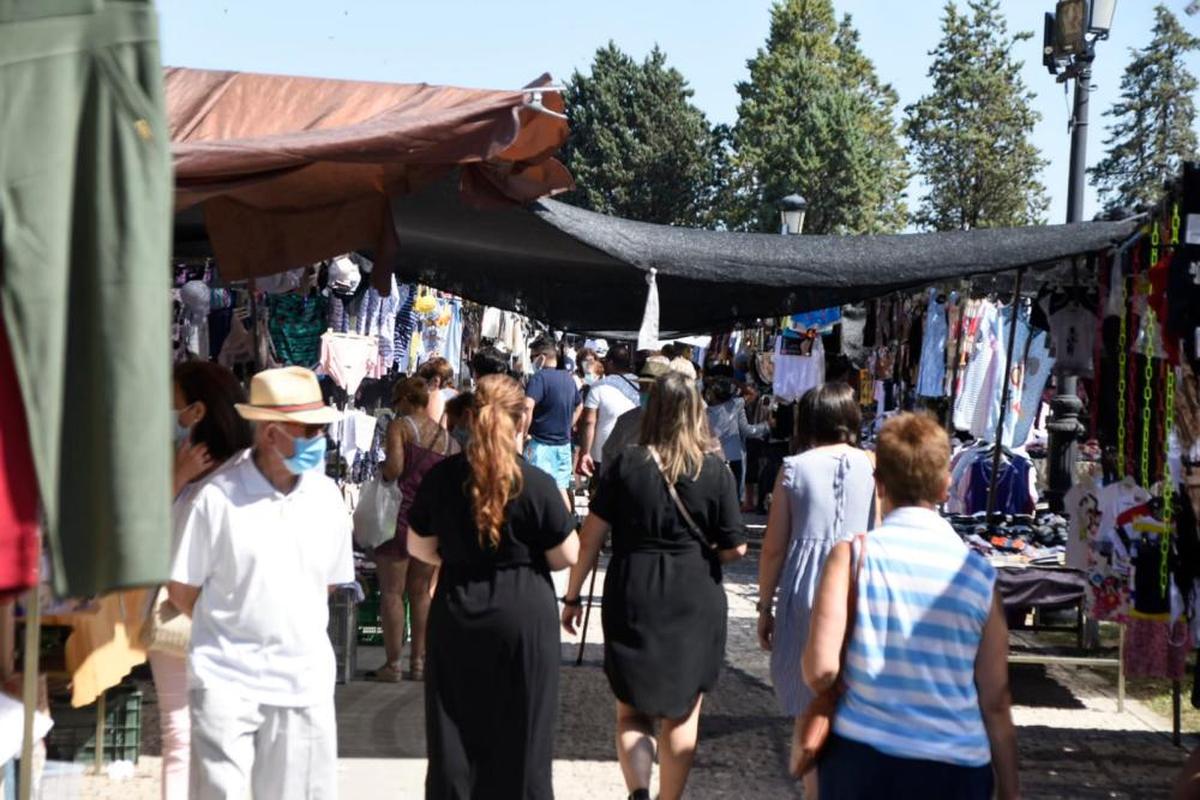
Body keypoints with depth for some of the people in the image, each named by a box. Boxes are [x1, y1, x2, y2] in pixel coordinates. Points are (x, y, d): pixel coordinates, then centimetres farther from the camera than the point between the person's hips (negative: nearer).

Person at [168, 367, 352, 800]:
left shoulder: (326, 496, 4)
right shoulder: (219, 497, -10)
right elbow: (182, 591, -2)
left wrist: (289, 625, 10)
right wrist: (231, 629, 9)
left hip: (305, 681, 4)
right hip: (227, 678, -4)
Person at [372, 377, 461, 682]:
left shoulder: (400, 426, -6)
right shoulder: (449, 439, 9)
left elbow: (394, 468, -18)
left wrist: (380, 471, 2)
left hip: (400, 514, -5)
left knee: (392, 591, 2)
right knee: (421, 592, 14)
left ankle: (393, 665, 3)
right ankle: (419, 662, 17)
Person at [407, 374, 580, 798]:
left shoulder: (441, 476, -3)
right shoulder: (536, 483, -12)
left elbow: (419, 548, 7)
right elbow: (567, 556, -7)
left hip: (456, 612, 3)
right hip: (523, 614, -3)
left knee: (456, 729, 13)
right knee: (519, 735, 8)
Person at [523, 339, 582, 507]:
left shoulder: (539, 377, -14)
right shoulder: (568, 378, 10)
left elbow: (527, 407, -28)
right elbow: (579, 406, 26)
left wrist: (523, 434, -18)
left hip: (541, 443, -7)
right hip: (564, 443, 7)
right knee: (561, 489, 13)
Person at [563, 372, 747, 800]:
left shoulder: (626, 464, -6)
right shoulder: (716, 471, -7)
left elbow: (590, 535, -5)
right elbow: (735, 548, -5)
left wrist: (572, 596, 5)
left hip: (632, 602, 0)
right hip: (695, 604, 0)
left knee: (632, 711, 12)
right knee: (682, 714, 15)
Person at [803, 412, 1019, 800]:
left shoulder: (853, 554, -7)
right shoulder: (979, 574, -2)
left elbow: (820, 671, -14)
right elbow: (996, 701, 1)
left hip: (861, 758, -1)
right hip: (956, 768, 1)